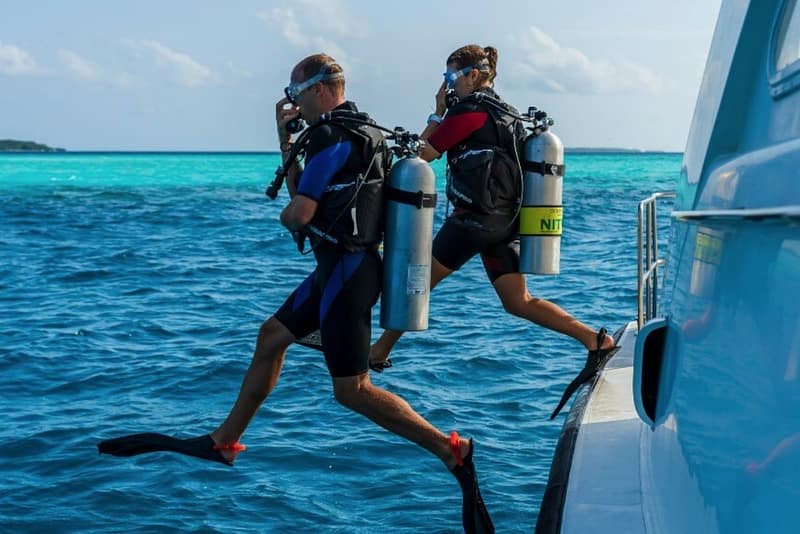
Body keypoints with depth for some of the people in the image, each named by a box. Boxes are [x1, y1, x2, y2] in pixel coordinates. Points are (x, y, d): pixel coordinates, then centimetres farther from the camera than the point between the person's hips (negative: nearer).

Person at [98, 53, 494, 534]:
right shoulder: (356, 130, 15)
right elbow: (302, 189, 24)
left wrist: (287, 217, 2)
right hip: (343, 265, 11)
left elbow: (301, 211, -22)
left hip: (345, 271, -11)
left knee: (352, 390, -9)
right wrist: (285, 136, 16)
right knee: (272, 336, 19)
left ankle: (452, 449, -9)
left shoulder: (333, 137, -17)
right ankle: (224, 442, 30)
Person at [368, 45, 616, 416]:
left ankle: (377, 354, 13)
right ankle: (595, 339, -7)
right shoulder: (504, 113, 18)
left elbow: (423, 153, -4)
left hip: (473, 218, -8)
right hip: (505, 221, 8)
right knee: (518, 302, 6)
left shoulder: (469, 111, -9)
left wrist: (438, 113, 5)